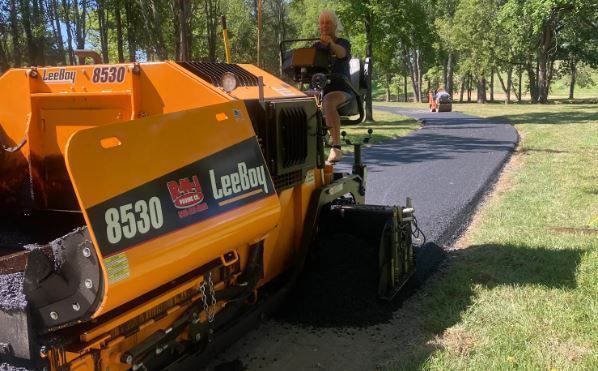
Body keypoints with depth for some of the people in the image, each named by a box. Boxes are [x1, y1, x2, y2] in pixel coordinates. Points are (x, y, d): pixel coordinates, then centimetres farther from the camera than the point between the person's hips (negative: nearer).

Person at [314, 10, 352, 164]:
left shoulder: (343, 43, 3)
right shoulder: (317, 46, 18)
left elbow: (341, 53, -23)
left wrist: (330, 44, -46)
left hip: (341, 90, -5)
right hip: (320, 89, 5)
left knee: (328, 100, -40)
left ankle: (336, 146, -42)